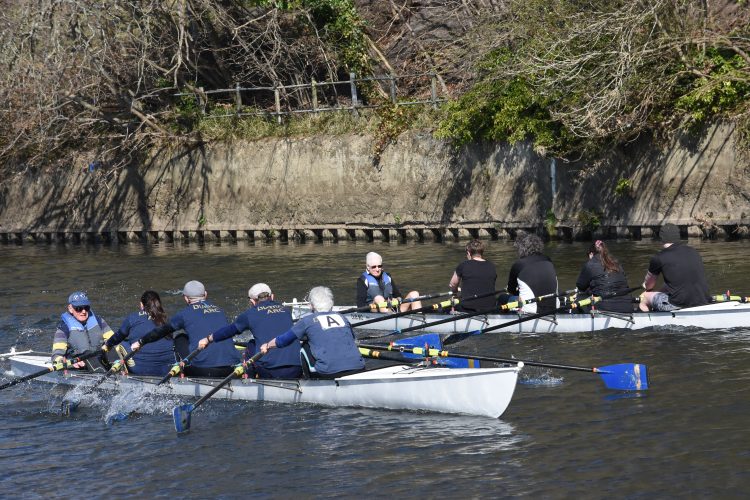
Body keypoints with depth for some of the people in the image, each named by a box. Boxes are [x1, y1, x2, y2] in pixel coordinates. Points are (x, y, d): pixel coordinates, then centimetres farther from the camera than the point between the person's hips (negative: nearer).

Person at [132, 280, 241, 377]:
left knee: (180, 338, 20)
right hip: (230, 370, 3)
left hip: (202, 370, -3)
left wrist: (140, 342, 34)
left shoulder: (186, 313, 5)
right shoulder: (219, 310, 18)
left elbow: (162, 331, 18)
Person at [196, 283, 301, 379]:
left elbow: (230, 330, 24)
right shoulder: (284, 309, 19)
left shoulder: (251, 313, 8)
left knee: (251, 346, 24)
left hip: (270, 372, -3)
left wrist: (208, 339, 41)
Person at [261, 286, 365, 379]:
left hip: (328, 373, -4)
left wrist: (267, 346, 40)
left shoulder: (308, 320, 7)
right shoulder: (342, 317, 18)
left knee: (305, 347, 20)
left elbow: (283, 340, 19)